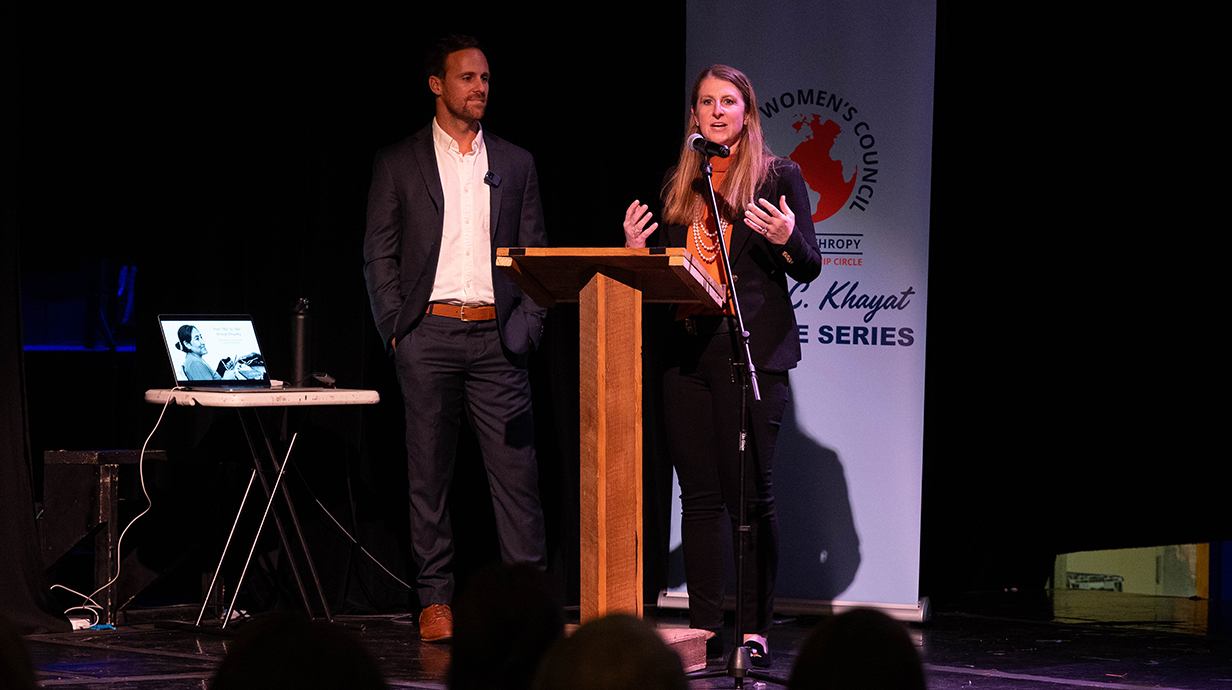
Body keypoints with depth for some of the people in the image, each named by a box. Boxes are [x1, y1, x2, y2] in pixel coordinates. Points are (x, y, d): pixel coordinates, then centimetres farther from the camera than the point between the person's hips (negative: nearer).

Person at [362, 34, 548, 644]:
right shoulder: (397, 163, 7)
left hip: (497, 337, 1)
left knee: (516, 468, -4)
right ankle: (435, 600, 7)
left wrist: (527, 325, 0)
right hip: (429, 333, -1)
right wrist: (396, 328, -5)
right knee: (429, 473, 2)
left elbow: (535, 253, 13)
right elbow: (379, 255, 5)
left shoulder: (515, 164, 14)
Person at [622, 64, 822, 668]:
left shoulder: (779, 177, 5)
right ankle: (704, 631, 8)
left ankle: (755, 630, -4)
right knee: (699, 494, 4)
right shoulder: (679, 185, 18)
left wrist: (785, 239, -18)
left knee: (749, 492, -7)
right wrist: (637, 249, 3)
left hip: (752, 350, -5)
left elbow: (810, 268, 2)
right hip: (687, 349, 5)